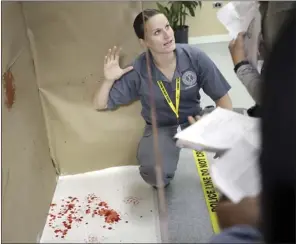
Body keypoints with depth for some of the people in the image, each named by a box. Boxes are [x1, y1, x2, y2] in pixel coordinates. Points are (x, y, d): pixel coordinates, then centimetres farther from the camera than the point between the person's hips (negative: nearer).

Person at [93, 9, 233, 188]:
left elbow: (222, 96, -8)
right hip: (160, 129, -1)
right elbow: (100, 105, -7)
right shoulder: (137, 72, -17)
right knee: (154, 172, -31)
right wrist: (109, 80, -26)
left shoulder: (194, 56, -17)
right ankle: (162, 183, 9)